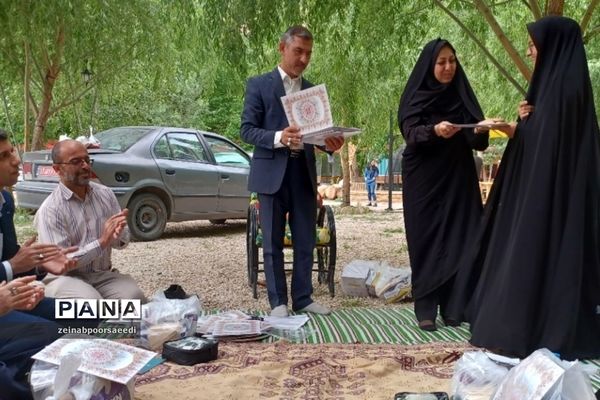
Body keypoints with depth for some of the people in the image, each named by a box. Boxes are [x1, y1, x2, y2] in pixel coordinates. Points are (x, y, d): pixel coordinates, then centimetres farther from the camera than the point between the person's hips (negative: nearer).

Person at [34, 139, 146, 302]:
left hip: (103, 274, 4)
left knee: (135, 297, -25)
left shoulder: (105, 194, 4)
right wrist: (102, 242, -23)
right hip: (65, 277, -4)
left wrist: (119, 234, -17)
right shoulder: (50, 209, -11)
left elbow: (124, 239, 8)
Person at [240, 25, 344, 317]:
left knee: (305, 242, 8)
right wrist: (278, 137, -23)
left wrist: (330, 143, -9)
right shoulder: (259, 84, 0)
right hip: (272, 173, -4)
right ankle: (278, 302, 13)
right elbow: (246, 130, -6)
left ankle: (303, 298, 19)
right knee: (272, 243, 3)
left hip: (304, 173, 4)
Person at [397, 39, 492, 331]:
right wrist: (435, 130, -36)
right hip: (424, 182, -3)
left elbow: (478, 142, 4)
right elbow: (411, 134, -17)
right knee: (426, 241, -3)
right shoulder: (415, 97, -1)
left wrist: (480, 132, -19)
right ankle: (425, 308, 3)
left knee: (457, 241, 1)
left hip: (458, 180, 4)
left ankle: (452, 305, 11)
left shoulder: (462, 95, 9)